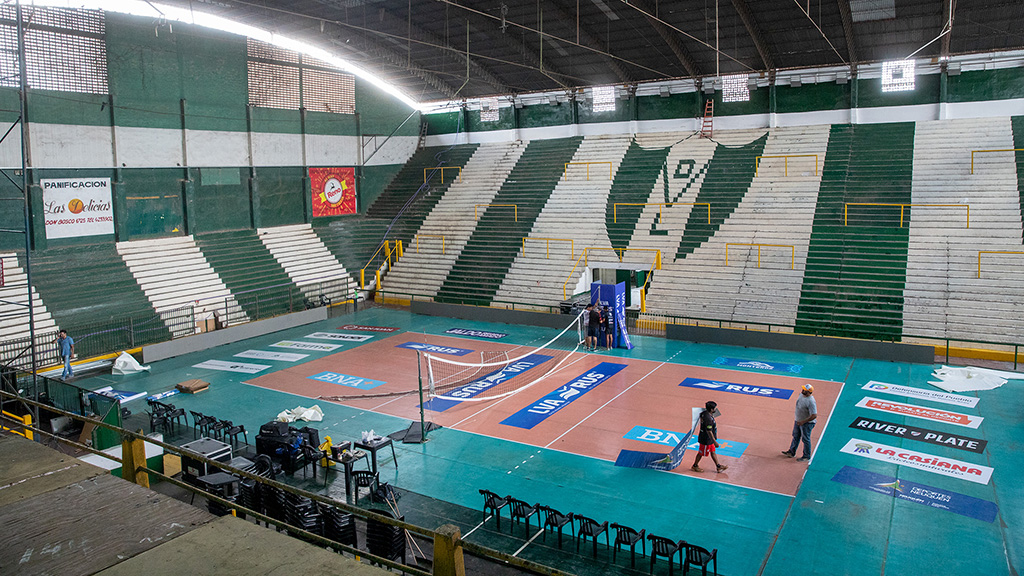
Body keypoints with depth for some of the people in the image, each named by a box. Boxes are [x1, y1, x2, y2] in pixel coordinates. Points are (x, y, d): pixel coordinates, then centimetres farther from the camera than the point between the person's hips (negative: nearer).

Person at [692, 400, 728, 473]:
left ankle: (719, 466, 32)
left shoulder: (704, 413, -6)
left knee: (713, 452, 19)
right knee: (701, 453, 11)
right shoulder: (708, 418, -34)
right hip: (706, 440, -9)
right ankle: (695, 466, 29)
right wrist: (715, 441, -24)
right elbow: (709, 431, -30)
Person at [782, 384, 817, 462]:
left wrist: (803, 422, -27)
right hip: (798, 420, 9)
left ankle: (806, 456, 24)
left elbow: (814, 415, -31)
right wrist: (796, 417, 18)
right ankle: (792, 452, 37)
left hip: (807, 423, -9)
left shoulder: (811, 401, -30)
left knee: (805, 439, 7)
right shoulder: (801, 394, -3)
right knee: (796, 436, 21)